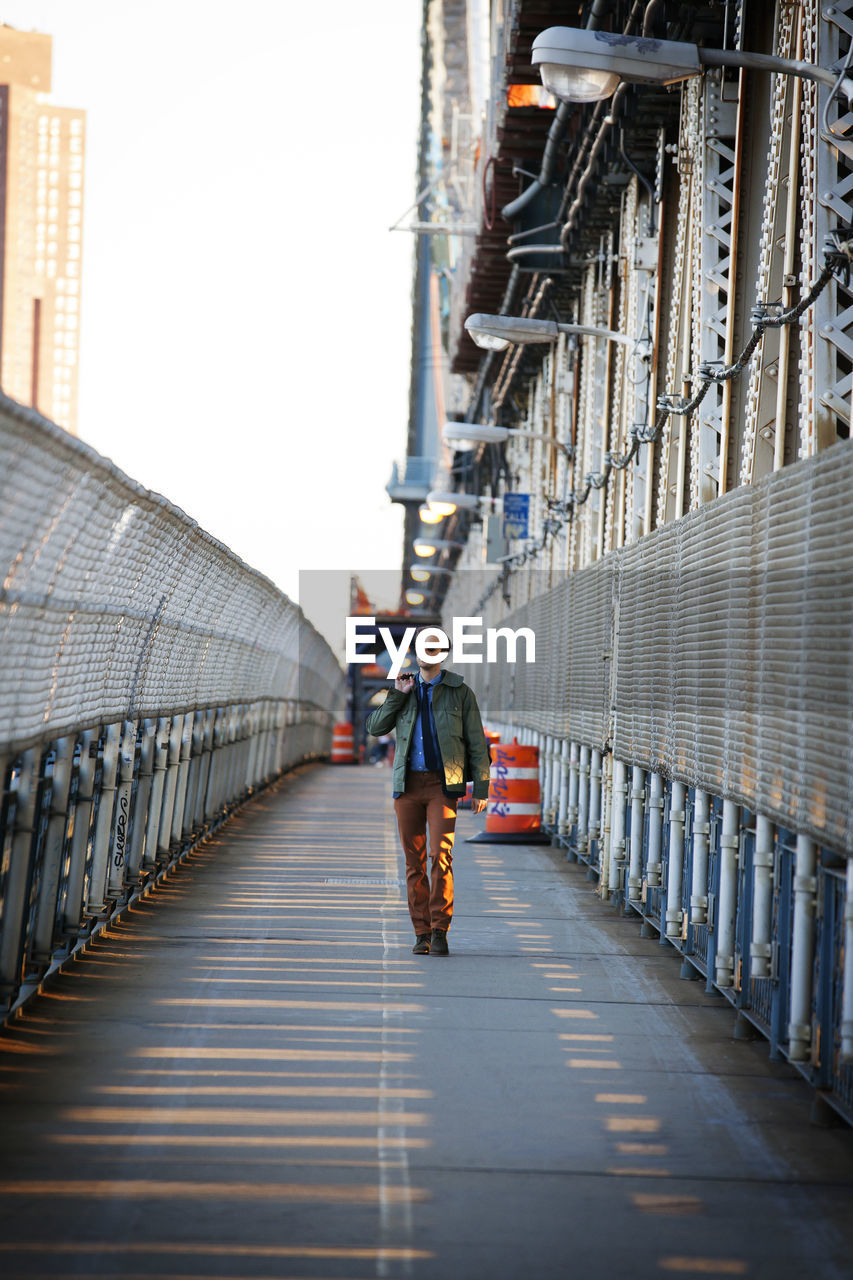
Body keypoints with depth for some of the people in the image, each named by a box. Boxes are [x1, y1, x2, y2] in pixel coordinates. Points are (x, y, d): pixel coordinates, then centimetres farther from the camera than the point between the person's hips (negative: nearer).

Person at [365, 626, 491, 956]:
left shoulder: (460, 692, 4)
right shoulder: (403, 689, 13)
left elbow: (477, 743, 4)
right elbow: (375, 727, 6)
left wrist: (481, 788, -1)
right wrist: (397, 696, -5)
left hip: (443, 784, -3)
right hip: (408, 783, 3)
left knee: (440, 856, -15)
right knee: (414, 860, 3)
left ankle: (440, 932, -11)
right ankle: (422, 934, 9)